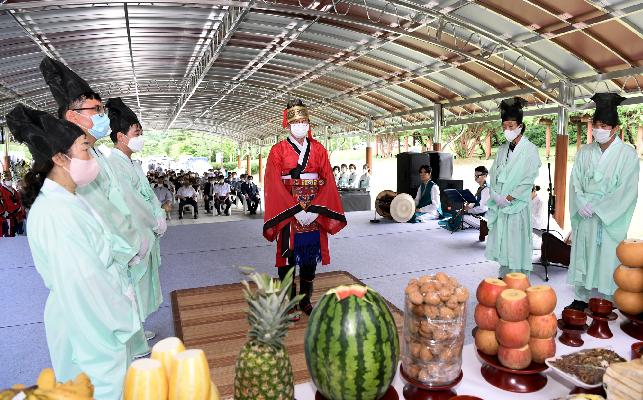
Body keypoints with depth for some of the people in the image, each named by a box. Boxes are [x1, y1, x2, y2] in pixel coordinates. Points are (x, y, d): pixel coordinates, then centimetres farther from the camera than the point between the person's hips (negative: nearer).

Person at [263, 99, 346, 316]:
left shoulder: (319, 149, 7)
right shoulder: (278, 150, -1)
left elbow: (328, 181, 0)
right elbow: (274, 186, -9)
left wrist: (315, 210, -13)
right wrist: (296, 210, -16)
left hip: (315, 212, 3)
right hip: (287, 212, -2)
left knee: (310, 255, 8)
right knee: (288, 256, 2)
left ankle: (306, 299, 24)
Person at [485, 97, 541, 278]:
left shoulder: (530, 149, -5)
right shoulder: (502, 149, 12)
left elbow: (529, 179, -10)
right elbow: (493, 172, 11)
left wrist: (509, 198, -14)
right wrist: (495, 194, -4)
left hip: (518, 203, -5)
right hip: (500, 203, 5)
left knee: (517, 241, -3)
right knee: (501, 240, 10)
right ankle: (503, 276, 21)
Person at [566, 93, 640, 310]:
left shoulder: (627, 154, -5)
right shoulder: (585, 152, 7)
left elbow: (627, 190, -10)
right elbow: (575, 181, 7)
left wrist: (597, 208, -14)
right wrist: (581, 204, -9)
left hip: (610, 219, -4)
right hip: (584, 218, 4)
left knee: (606, 258, -1)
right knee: (582, 256, 7)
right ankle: (581, 298, 17)